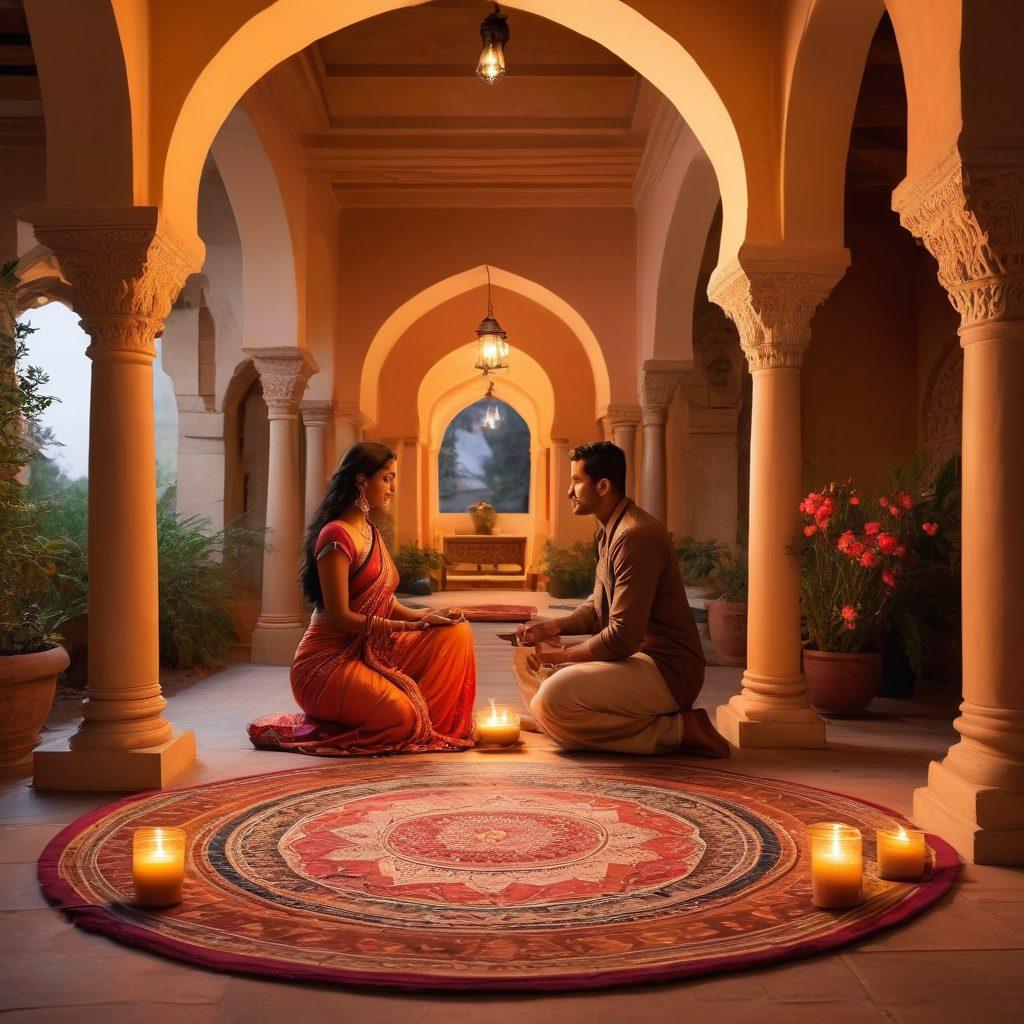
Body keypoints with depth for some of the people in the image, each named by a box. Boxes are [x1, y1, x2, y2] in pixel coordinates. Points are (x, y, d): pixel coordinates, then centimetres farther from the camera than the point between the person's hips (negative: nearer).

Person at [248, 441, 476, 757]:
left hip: (372, 651, 9)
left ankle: (432, 720, 2)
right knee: (402, 717, -28)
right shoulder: (337, 536, -16)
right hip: (330, 659, -9)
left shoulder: (370, 532, 14)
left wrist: (428, 616, -6)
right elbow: (339, 617, -20)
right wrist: (413, 625, -18)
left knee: (456, 632, -3)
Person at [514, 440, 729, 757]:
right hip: (636, 656, 11)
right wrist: (553, 628, 3)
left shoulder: (636, 536, -21)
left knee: (552, 699, -28)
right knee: (528, 655, 13)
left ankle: (676, 730, -12)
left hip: (668, 671, -11)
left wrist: (560, 655, -12)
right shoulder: (609, 532, 14)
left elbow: (622, 638, -24)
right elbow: (599, 607, 21)